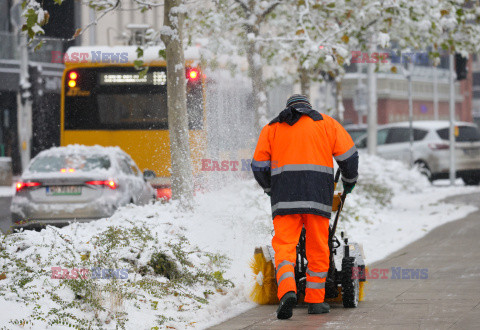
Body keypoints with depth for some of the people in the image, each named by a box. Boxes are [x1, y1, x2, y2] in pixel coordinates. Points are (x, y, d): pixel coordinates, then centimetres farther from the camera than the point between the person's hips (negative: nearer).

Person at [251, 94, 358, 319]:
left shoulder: (272, 128, 18)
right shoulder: (327, 123, 16)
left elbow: (259, 166, 16)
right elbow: (348, 155, 10)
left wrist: (271, 189, 33)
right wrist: (349, 180, 27)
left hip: (284, 198, 0)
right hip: (318, 194, 0)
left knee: (284, 245, -4)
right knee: (317, 249, 9)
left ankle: (287, 291, -26)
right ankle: (315, 300, 12)